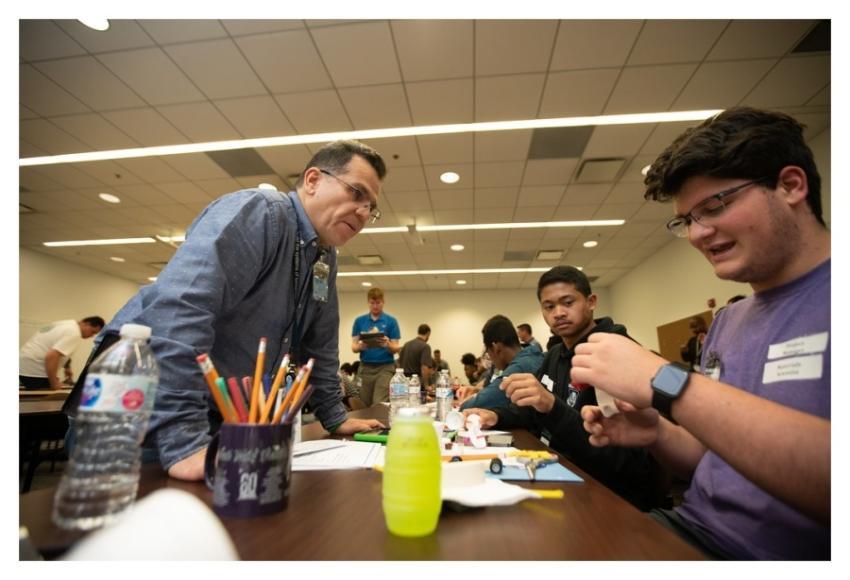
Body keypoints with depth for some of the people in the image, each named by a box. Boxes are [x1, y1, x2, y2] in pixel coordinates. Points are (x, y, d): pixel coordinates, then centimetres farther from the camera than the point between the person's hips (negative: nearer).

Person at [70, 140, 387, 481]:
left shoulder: (325, 259, 6)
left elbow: (319, 346, 13)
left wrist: (335, 417, 13)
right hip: (143, 413, -7)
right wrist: (183, 441, -34)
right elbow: (179, 310, -31)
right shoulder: (257, 213, -20)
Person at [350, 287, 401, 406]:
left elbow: (395, 349, -3)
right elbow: (354, 347, 3)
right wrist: (361, 346, -20)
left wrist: (387, 344, -25)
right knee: (365, 406, 8)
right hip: (365, 368, 3)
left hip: (385, 368, -3)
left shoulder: (391, 321, 0)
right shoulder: (359, 321, 6)